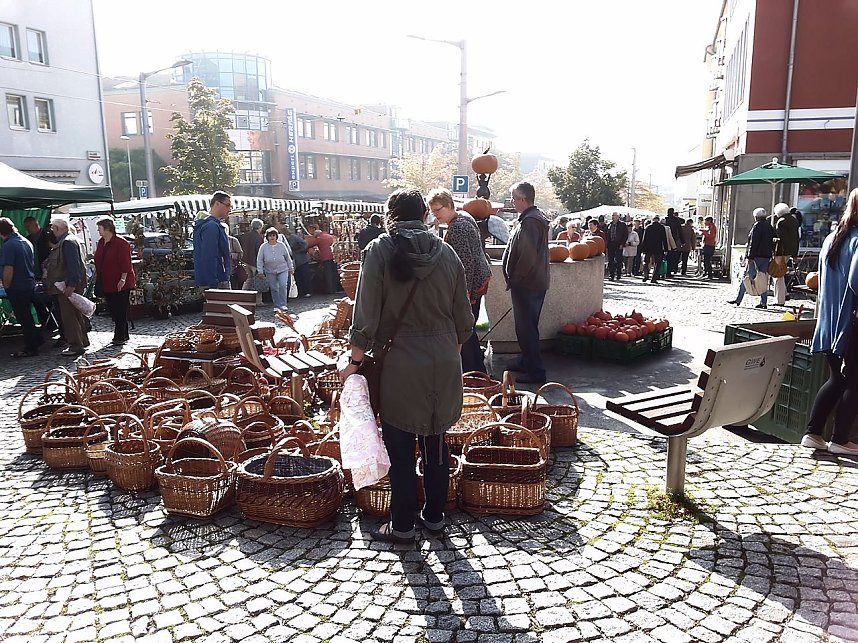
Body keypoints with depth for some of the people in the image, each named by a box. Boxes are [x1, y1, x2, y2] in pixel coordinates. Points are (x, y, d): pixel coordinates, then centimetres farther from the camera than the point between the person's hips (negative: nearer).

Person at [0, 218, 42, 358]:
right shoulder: (26, 242, 6)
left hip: (17, 288, -8)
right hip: (29, 284, 8)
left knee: (23, 318, 2)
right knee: (26, 315, 21)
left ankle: (31, 349, 9)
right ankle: (36, 340, 30)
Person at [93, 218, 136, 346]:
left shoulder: (121, 243, -13)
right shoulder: (101, 243, 12)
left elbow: (126, 264, -17)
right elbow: (98, 262, 21)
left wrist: (123, 279, -20)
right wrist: (97, 275, 18)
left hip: (120, 284, -8)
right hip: (106, 283, 9)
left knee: (120, 310, -4)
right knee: (112, 310, 11)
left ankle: (120, 337, 0)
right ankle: (123, 335, 19)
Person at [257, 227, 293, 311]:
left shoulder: (282, 245, -2)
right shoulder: (263, 247, -4)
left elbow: (288, 257, 8)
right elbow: (259, 260, 1)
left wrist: (291, 268, 12)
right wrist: (260, 271, -3)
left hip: (283, 270, -1)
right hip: (270, 272, 1)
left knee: (283, 286, -13)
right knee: (274, 289, 6)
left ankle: (283, 305, -4)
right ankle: (277, 306, 17)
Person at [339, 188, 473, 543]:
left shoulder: (379, 251, -8)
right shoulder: (446, 253, 3)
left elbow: (366, 318, -12)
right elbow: (464, 321, 6)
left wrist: (355, 361, 0)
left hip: (399, 365, -4)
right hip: (444, 365, 4)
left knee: (401, 449, 9)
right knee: (435, 444, 16)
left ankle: (402, 526, 21)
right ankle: (434, 517, 30)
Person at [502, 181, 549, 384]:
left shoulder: (529, 222, -20)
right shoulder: (535, 217, 15)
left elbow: (527, 256, -26)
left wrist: (513, 279, -16)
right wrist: (514, 278, 19)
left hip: (526, 285, -11)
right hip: (535, 282, 11)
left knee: (526, 328, -4)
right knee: (527, 326, 20)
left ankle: (535, 371, 2)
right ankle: (527, 362, 32)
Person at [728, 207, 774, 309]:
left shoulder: (757, 225, -8)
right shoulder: (770, 227, 14)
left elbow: (753, 242, -14)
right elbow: (772, 242, 16)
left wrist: (750, 256, -16)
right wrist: (770, 256, 20)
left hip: (757, 256, -7)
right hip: (766, 256, 7)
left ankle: (738, 299, -3)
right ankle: (763, 302, 5)